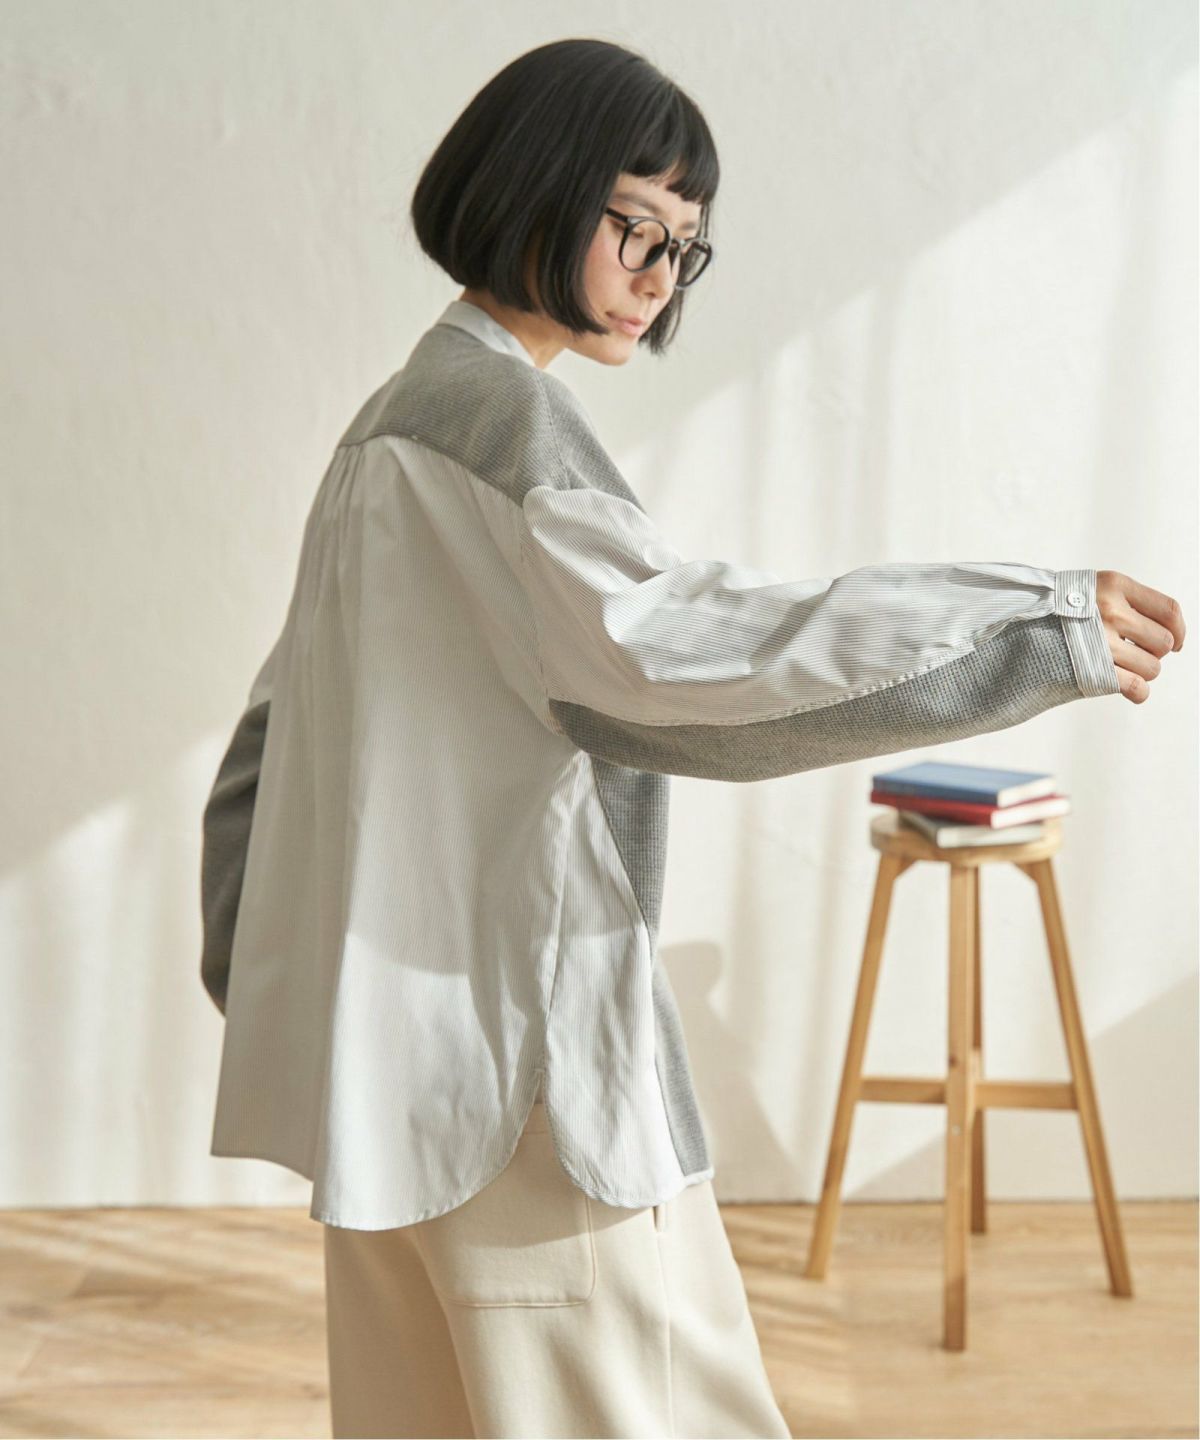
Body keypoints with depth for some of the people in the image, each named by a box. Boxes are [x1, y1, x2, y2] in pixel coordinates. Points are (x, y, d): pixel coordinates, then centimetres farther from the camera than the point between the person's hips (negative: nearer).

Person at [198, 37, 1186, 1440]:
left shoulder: (399, 417, 17)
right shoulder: (497, 413, -13)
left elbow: (279, 721, 21)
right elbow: (661, 638, -29)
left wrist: (261, 980, 23)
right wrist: (1043, 624, -28)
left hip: (401, 1043, 10)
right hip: (522, 1033, -10)